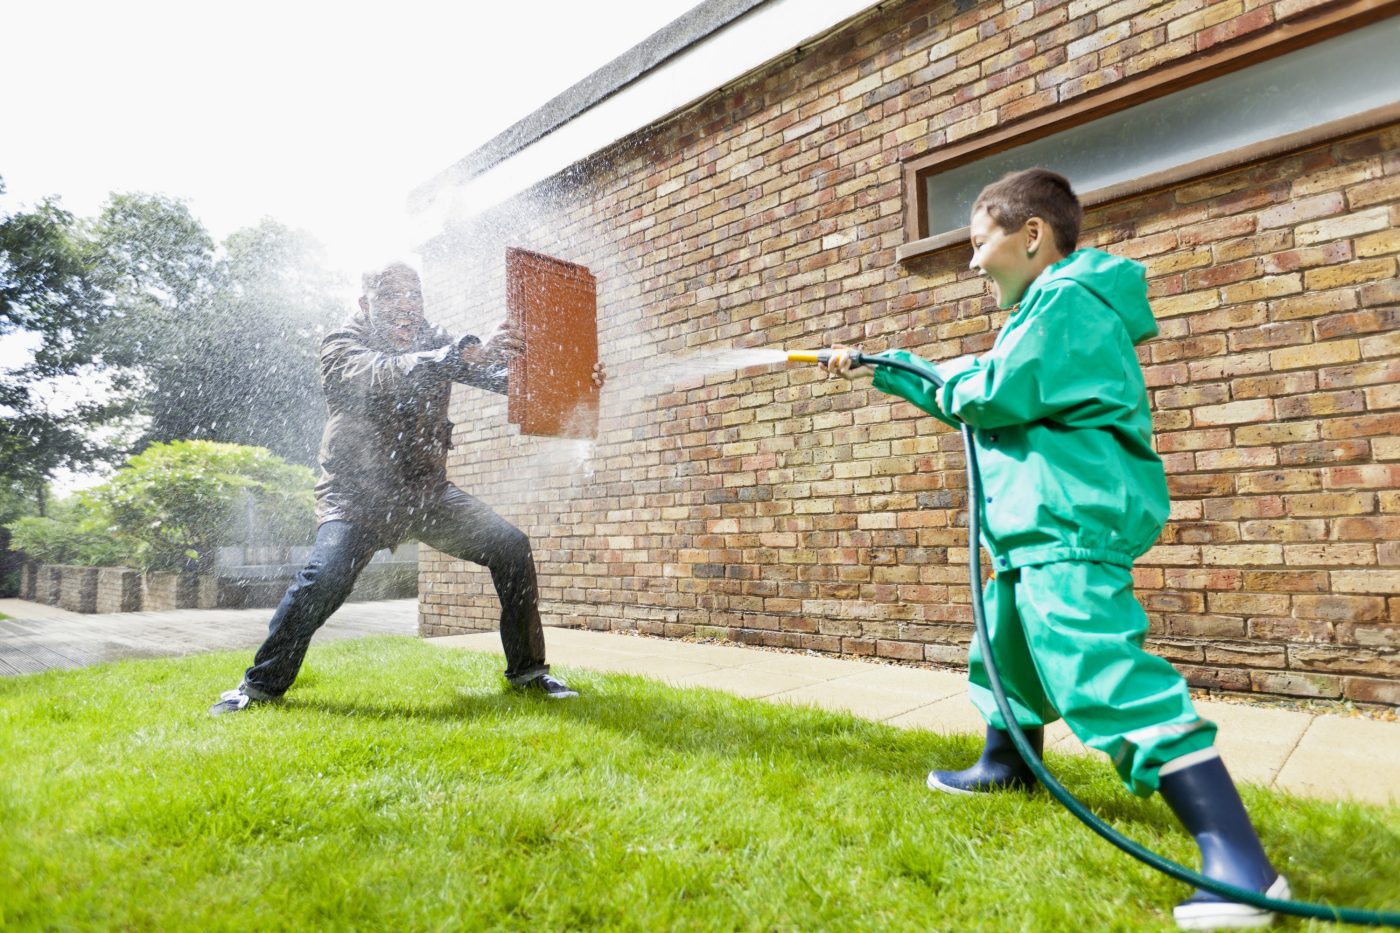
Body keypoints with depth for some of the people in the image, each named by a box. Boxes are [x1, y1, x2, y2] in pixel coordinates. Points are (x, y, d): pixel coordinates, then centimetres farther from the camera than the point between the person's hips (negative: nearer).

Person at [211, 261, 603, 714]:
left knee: (510, 545, -11)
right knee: (324, 575, -26)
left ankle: (527, 670, 2)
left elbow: (502, 373, -8)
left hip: (427, 491, 4)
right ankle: (261, 684, 0)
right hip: (357, 495, -3)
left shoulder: (435, 343, 4)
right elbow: (385, 377, -30)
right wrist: (466, 355, -47)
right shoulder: (342, 347, -7)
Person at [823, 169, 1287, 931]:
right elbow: (965, 396, 30)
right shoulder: (1045, 308, 25)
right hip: (1040, 526, 12)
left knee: (1105, 674, -19)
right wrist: (878, 368, 32)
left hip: (1072, 523, -12)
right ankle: (1004, 767, 43)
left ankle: (1240, 864, -14)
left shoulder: (1068, 300, -10)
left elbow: (996, 393, -21)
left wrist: (954, 380, 2)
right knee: (1006, 641, 24)